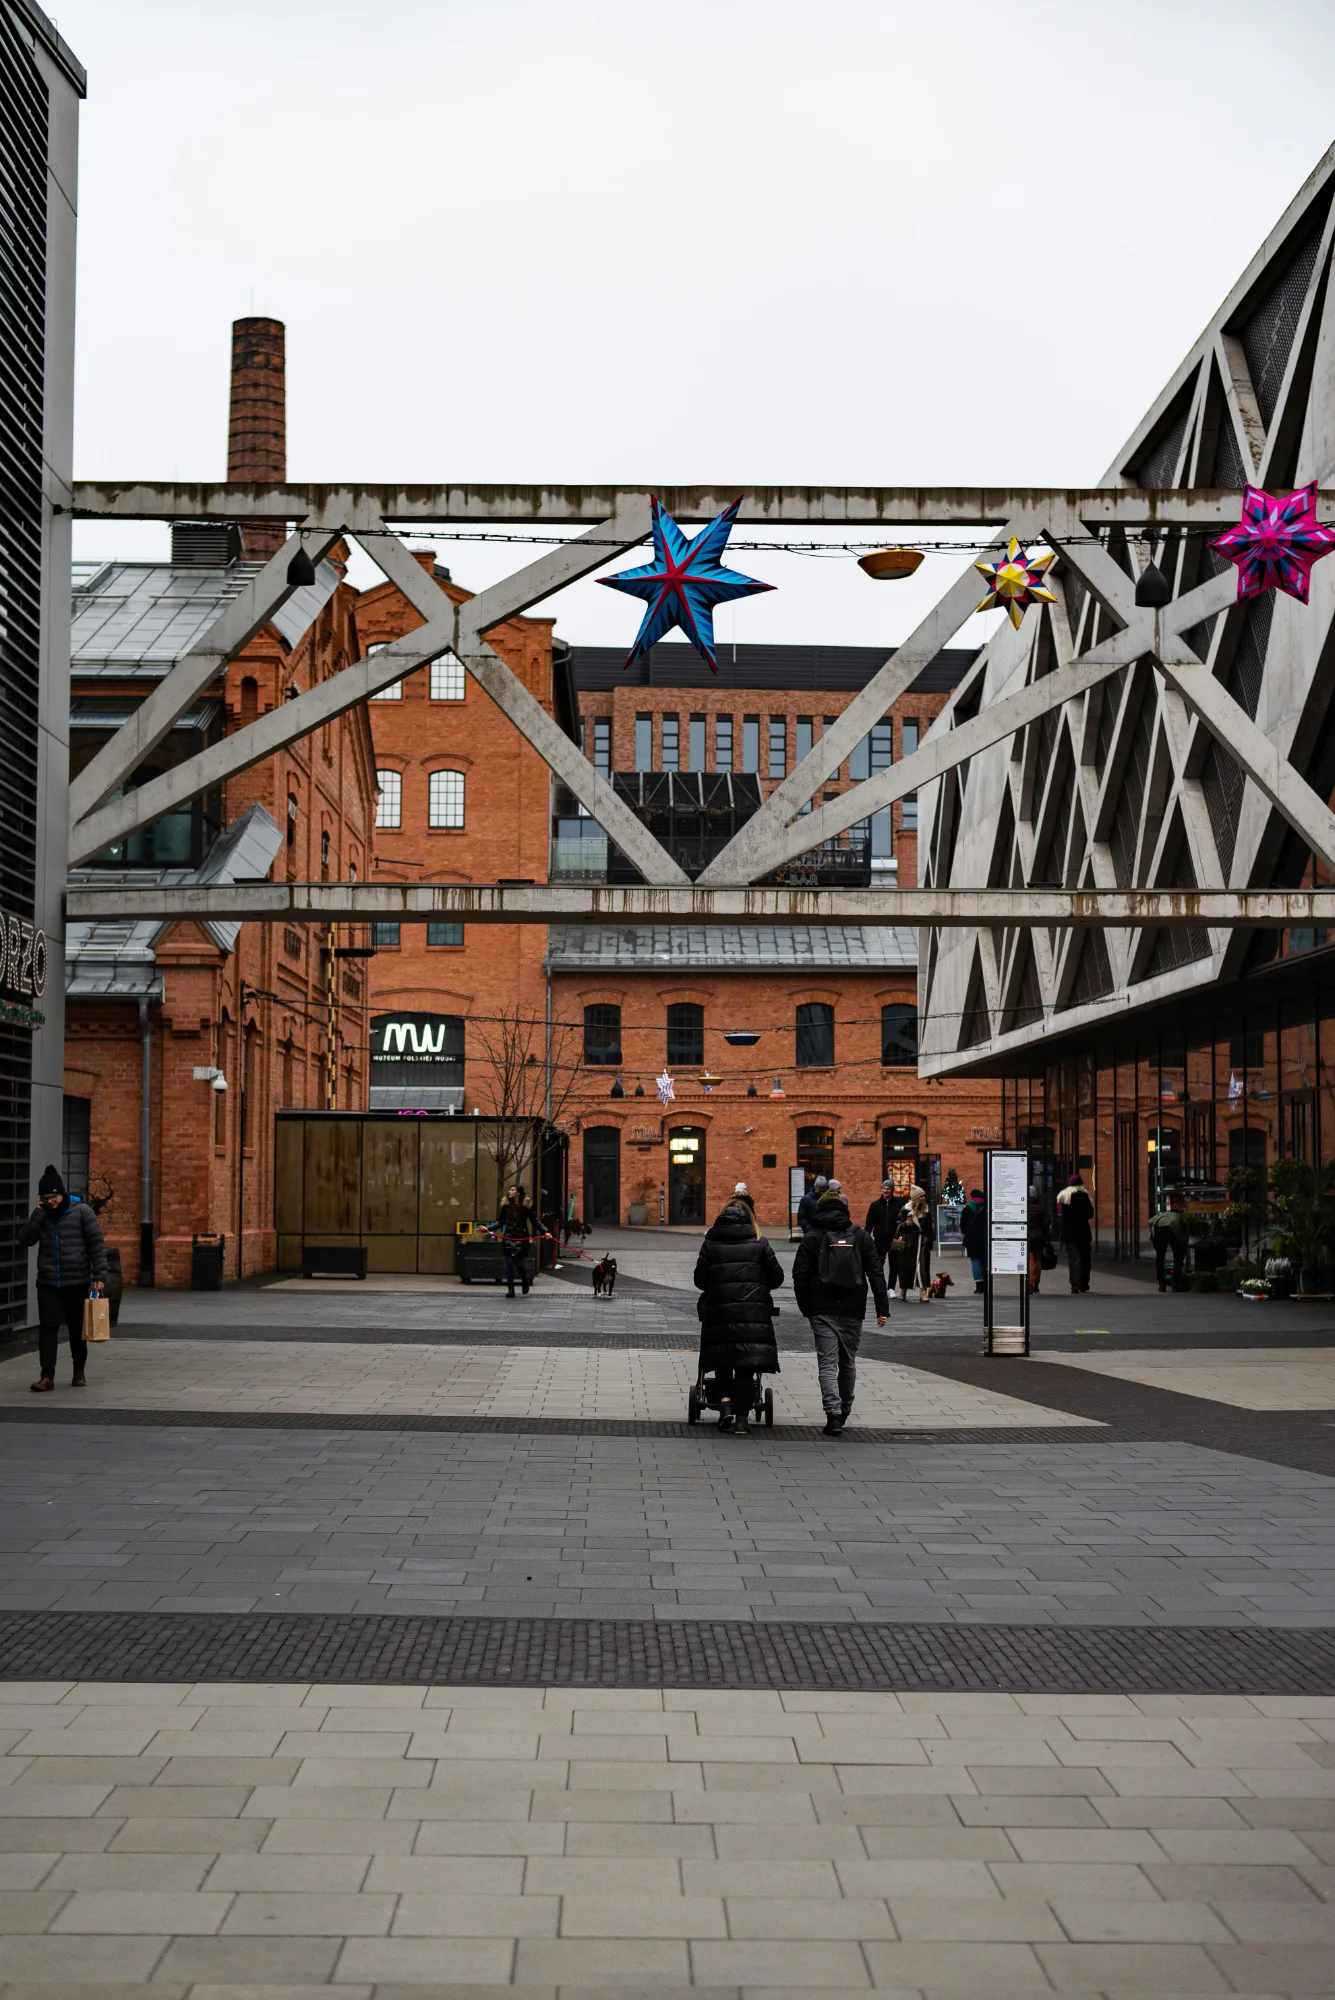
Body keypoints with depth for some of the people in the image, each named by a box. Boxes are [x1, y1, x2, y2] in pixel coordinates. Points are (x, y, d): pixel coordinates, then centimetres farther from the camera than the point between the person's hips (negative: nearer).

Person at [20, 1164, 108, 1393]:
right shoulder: (41, 1215, 6)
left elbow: (97, 1244, -7)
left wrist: (99, 1275, -13)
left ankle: (79, 1372, 25)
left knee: (77, 1329, 9)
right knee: (48, 1327, -5)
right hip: (48, 1283, 2)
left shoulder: (81, 1211, -6)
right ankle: (47, 1376, -5)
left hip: (77, 1282, -2)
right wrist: (39, 1213, -13)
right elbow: (25, 1238, -5)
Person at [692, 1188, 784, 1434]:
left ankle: (725, 1401, -2)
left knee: (721, 1359, 17)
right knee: (746, 1364, 4)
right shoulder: (759, 1243, 1)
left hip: (718, 1310, 1)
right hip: (753, 1311, -1)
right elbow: (777, 1277, 3)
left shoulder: (710, 1243, 4)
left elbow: (700, 1279, 3)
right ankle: (742, 1417, 2)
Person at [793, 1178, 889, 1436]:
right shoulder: (861, 1237, 5)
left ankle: (833, 1413, -20)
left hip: (822, 1310, -2)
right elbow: (876, 1274, 1)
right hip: (853, 1310, 2)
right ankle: (844, 1411, 30)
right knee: (848, 1362, 17)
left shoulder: (812, 1238, 0)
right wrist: (882, 1308, 1)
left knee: (827, 1363, -4)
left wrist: (806, 1308, 7)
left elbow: (800, 1276, -3)